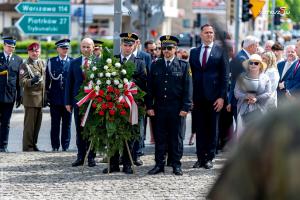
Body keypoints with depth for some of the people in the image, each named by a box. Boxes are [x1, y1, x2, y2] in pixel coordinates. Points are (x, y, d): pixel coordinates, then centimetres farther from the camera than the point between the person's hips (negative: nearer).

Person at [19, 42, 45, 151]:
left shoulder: (42, 63, 14)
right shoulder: (25, 65, -7)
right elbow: (22, 82, -14)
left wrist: (46, 97, 20)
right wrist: (32, 81, -32)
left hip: (40, 99, 7)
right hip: (31, 98, -7)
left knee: (37, 124, 11)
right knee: (29, 124, -4)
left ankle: (33, 144, 19)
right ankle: (28, 146, 1)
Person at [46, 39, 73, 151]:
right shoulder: (51, 62, 7)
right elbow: (47, 79, 6)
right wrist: (47, 95, 1)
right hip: (55, 98, 0)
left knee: (67, 124, 3)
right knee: (55, 124, 3)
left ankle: (65, 146, 9)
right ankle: (55, 146, 8)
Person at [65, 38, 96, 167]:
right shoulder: (74, 63, 8)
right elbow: (69, 83, 7)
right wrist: (68, 102, 4)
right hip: (79, 100, 2)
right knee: (80, 130, 6)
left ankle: (91, 157, 9)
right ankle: (80, 157, 11)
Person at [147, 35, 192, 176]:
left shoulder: (184, 66, 3)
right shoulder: (155, 65, 9)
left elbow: (188, 88, 0)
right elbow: (150, 87, 9)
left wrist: (185, 108, -7)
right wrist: (149, 106, 0)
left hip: (177, 109, -2)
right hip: (159, 108, 2)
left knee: (177, 138, 4)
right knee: (159, 138, 4)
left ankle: (176, 165, 11)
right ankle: (159, 164, 10)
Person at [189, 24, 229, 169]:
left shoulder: (221, 52, 2)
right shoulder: (194, 52, 11)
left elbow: (225, 76, -1)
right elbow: (190, 74, 10)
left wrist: (222, 97, -8)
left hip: (213, 97, -2)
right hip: (198, 97, 2)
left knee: (212, 129, 3)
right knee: (200, 129, 5)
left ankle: (209, 158, 10)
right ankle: (201, 158, 10)